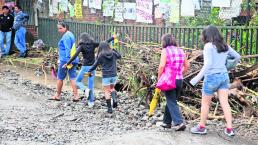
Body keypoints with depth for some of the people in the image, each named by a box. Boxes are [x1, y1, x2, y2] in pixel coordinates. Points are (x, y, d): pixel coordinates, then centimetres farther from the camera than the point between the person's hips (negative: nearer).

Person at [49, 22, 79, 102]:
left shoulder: (66, 36, -14)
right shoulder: (70, 34, 16)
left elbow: (67, 49, -21)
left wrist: (67, 61, -24)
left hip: (65, 60, -9)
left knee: (60, 78, 6)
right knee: (72, 78, 5)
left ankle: (58, 95, 18)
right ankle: (76, 96, -1)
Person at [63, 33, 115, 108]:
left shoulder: (82, 46, -6)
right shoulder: (93, 44, 2)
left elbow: (75, 56, -16)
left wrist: (67, 63, -13)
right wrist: (113, 37, 16)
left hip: (85, 67, -4)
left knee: (77, 81, 15)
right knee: (91, 85, 10)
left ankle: (85, 90, -13)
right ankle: (91, 102, 10)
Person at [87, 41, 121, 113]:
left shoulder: (100, 56, -5)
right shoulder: (113, 53, 4)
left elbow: (95, 65, 5)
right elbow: (119, 56, 26)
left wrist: (89, 71, 19)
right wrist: (113, 49, 26)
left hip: (106, 76, -4)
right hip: (114, 75, 4)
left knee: (107, 91, 3)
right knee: (112, 88, 25)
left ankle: (109, 108, 0)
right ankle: (115, 99, -2)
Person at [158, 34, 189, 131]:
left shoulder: (165, 51, -7)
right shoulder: (181, 51, 10)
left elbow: (162, 66, -16)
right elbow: (187, 66, 13)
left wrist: (159, 78, -5)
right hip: (179, 80, 6)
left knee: (171, 102, -2)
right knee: (171, 101, 18)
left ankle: (179, 123, -13)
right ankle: (167, 122, 25)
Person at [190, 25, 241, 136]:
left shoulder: (208, 46, -12)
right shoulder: (225, 46, 8)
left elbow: (208, 64, -21)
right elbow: (237, 57, 18)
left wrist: (198, 78, -19)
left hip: (212, 77, -6)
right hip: (224, 76, 6)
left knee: (205, 103, 10)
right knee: (225, 103, 6)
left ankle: (202, 127, 20)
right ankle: (229, 128, 4)